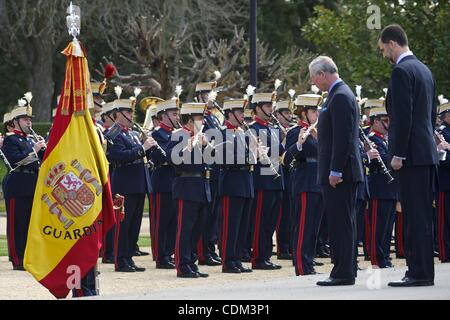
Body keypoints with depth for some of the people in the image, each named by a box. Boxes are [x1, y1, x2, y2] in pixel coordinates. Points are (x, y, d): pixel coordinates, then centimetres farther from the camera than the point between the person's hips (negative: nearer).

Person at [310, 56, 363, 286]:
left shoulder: (340, 97, -15)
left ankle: (344, 274, -8)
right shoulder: (339, 94, 18)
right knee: (341, 222, 12)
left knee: (341, 222, -9)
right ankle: (344, 271, 16)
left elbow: (343, 137, -21)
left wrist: (335, 171, -22)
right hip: (338, 171, 11)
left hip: (339, 173, -11)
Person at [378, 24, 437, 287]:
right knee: (423, 214, 10)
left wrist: (398, 154, -17)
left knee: (415, 214, -8)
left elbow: (403, 115, -18)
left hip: (412, 155, -10)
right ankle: (422, 271, 13)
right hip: (428, 151, 10)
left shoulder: (402, 71, -12)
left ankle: (420, 273, -9)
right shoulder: (424, 70, 17)